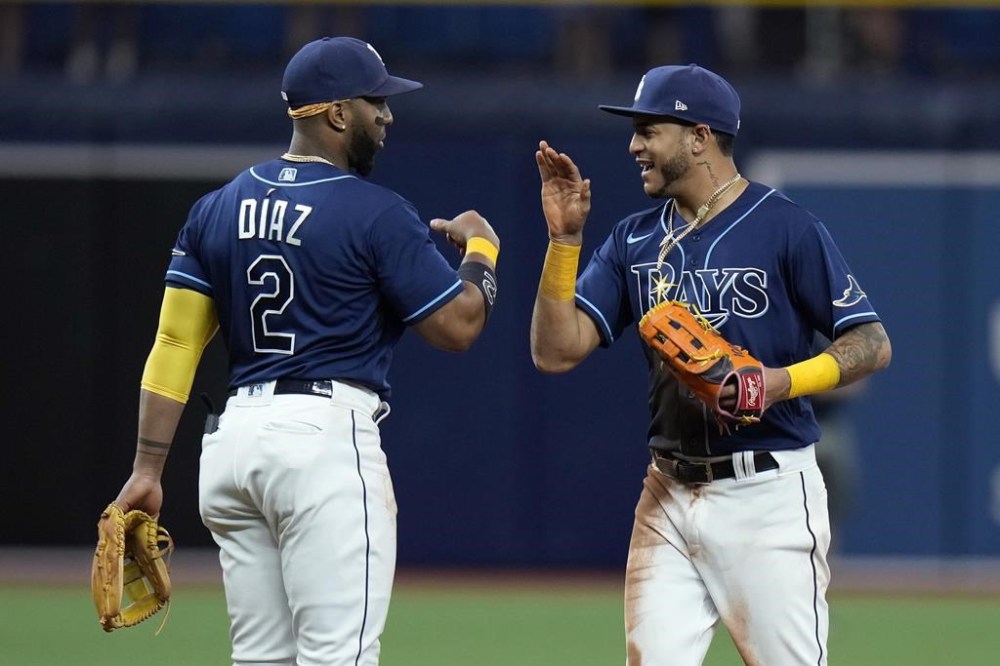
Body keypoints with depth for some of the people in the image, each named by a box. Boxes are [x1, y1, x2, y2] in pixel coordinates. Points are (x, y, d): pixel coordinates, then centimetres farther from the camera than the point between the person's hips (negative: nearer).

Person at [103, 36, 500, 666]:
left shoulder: (218, 209, 12)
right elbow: (458, 326, -4)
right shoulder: (377, 214, -7)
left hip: (235, 440, 7)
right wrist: (482, 247, 15)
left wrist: (148, 468, 8)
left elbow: (175, 343, 8)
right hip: (327, 435, -7)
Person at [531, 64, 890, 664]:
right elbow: (556, 350, 4)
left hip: (768, 492, -6)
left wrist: (784, 382, -23)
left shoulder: (786, 228, -6)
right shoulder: (635, 241, 11)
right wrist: (564, 239, -5)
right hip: (668, 496, 6)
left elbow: (872, 344, -7)